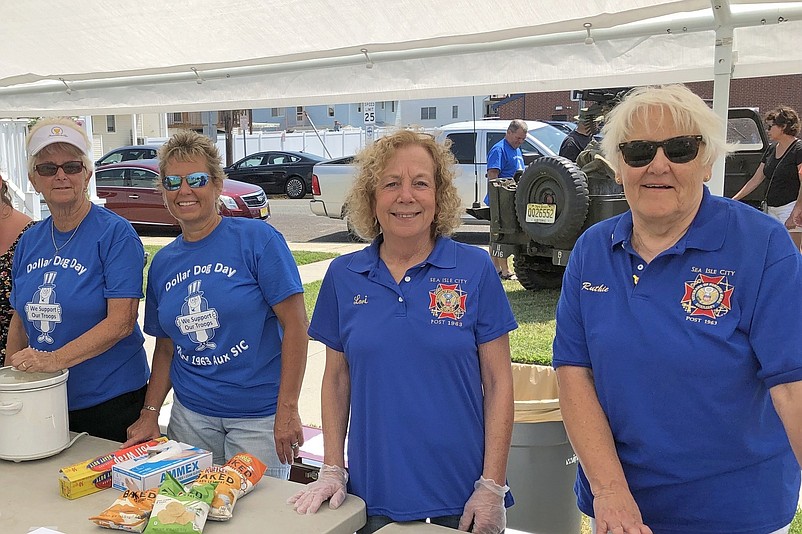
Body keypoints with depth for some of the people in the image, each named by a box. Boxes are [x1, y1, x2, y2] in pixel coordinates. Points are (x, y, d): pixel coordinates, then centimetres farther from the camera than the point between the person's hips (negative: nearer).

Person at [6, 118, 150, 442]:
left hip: (111, 401, -5)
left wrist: (56, 359, -26)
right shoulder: (29, 242, 7)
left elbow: (121, 321, -19)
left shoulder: (115, 233, -12)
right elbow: (20, 320, 15)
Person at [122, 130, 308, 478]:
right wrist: (149, 414, 5)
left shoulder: (257, 239, -11)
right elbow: (166, 347, 14)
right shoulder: (162, 262, 7)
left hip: (258, 414, -4)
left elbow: (295, 323, -14)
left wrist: (287, 410, -17)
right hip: (190, 414, 5)